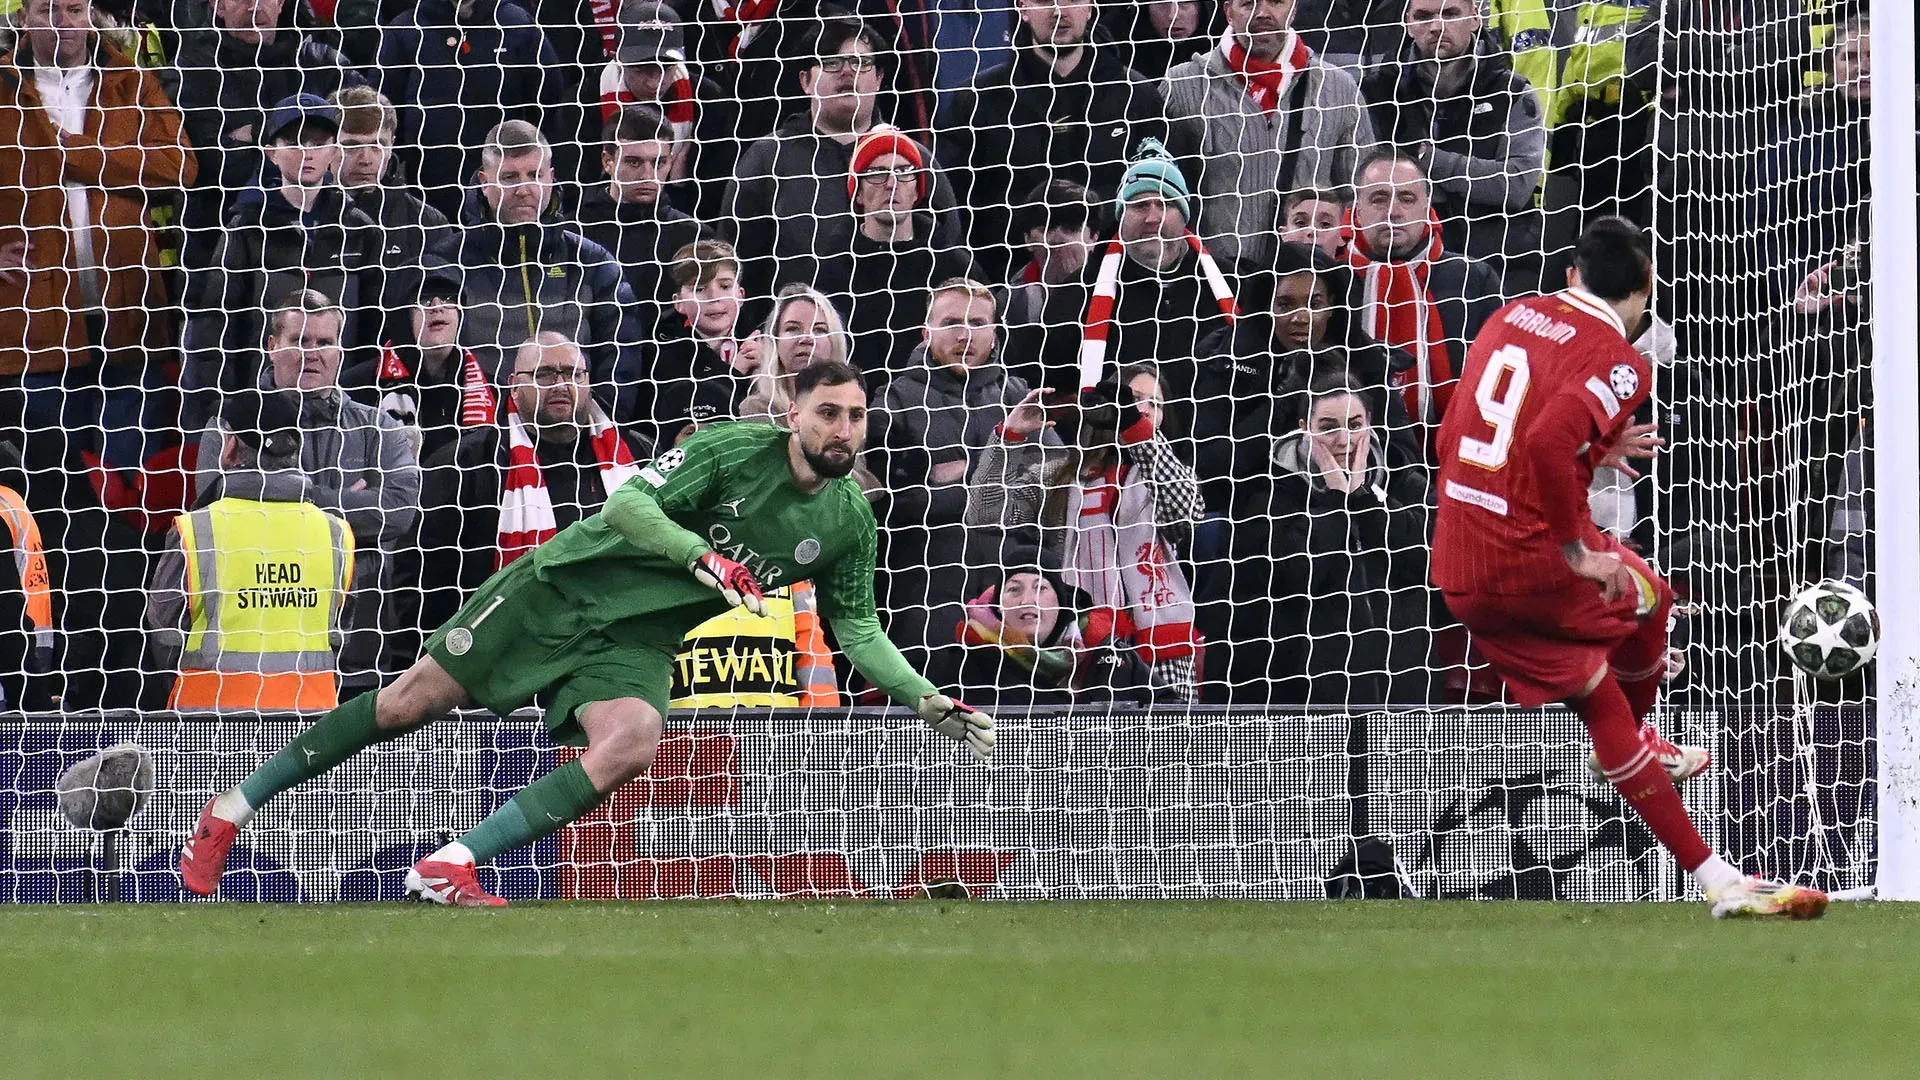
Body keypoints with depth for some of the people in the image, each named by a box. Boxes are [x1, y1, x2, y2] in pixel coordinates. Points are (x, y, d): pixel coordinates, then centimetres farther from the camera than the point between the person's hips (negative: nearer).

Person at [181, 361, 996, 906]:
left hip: (634, 644, 4)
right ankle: (229, 814, 11)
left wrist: (931, 705, 1)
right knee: (411, 704, -4)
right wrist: (702, 556, -34)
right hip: (565, 585, -4)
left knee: (632, 746, -28)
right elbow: (627, 502, -23)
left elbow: (857, 630, 11)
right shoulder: (735, 451, -15)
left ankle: (448, 868, -23)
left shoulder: (848, 522, 0)